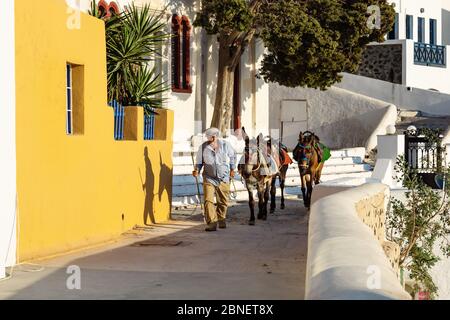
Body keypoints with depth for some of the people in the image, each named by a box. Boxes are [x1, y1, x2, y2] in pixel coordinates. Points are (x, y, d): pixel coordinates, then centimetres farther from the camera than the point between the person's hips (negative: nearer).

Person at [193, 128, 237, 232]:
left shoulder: (225, 145, -3)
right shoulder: (203, 147, -6)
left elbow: (232, 156, 15)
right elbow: (199, 161, 6)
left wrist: (232, 169, 11)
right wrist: (197, 170, -12)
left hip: (223, 179, 2)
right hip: (209, 178, -2)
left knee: (223, 202, 12)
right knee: (208, 201, -16)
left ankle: (221, 220, 36)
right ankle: (211, 223, -16)